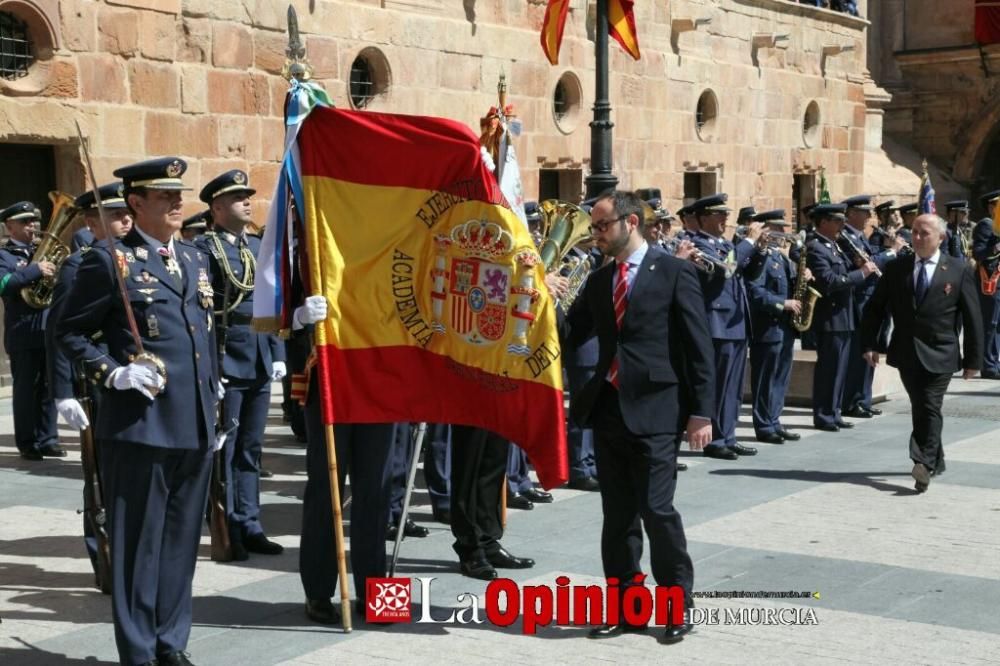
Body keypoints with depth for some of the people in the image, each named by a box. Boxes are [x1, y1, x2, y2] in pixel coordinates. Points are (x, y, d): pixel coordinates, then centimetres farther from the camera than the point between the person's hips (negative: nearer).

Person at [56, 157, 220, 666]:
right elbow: (69, 332, -2)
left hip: (196, 426, 6)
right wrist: (113, 373, -14)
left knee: (182, 540, 12)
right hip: (139, 425, -6)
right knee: (138, 542, 2)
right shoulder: (110, 261, -3)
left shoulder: (195, 258, 16)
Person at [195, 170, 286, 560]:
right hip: (226, 362, -7)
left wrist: (278, 354, 11)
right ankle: (227, 532, 7)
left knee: (250, 449, 12)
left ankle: (249, 527, 19)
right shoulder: (204, 248, -7)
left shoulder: (257, 246, 16)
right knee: (224, 449, 1)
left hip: (260, 363, 7)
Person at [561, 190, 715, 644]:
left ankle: (677, 606, 8)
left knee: (656, 508, -8)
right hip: (608, 407, 6)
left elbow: (699, 347, -6)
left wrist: (701, 412, -10)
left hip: (655, 410, -6)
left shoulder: (674, 272, -3)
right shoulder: (599, 280, 14)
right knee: (616, 515, 9)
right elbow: (568, 335, 13)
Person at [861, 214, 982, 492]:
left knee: (930, 408, -13)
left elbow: (972, 318, 0)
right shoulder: (896, 269, 6)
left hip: (939, 355, -4)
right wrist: (869, 344, -2)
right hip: (907, 353, 4)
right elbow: (875, 308, 8)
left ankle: (924, 464, -18)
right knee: (920, 409, 12)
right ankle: (935, 462, 27)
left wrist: (973, 359, -2)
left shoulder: (959, 270, -2)